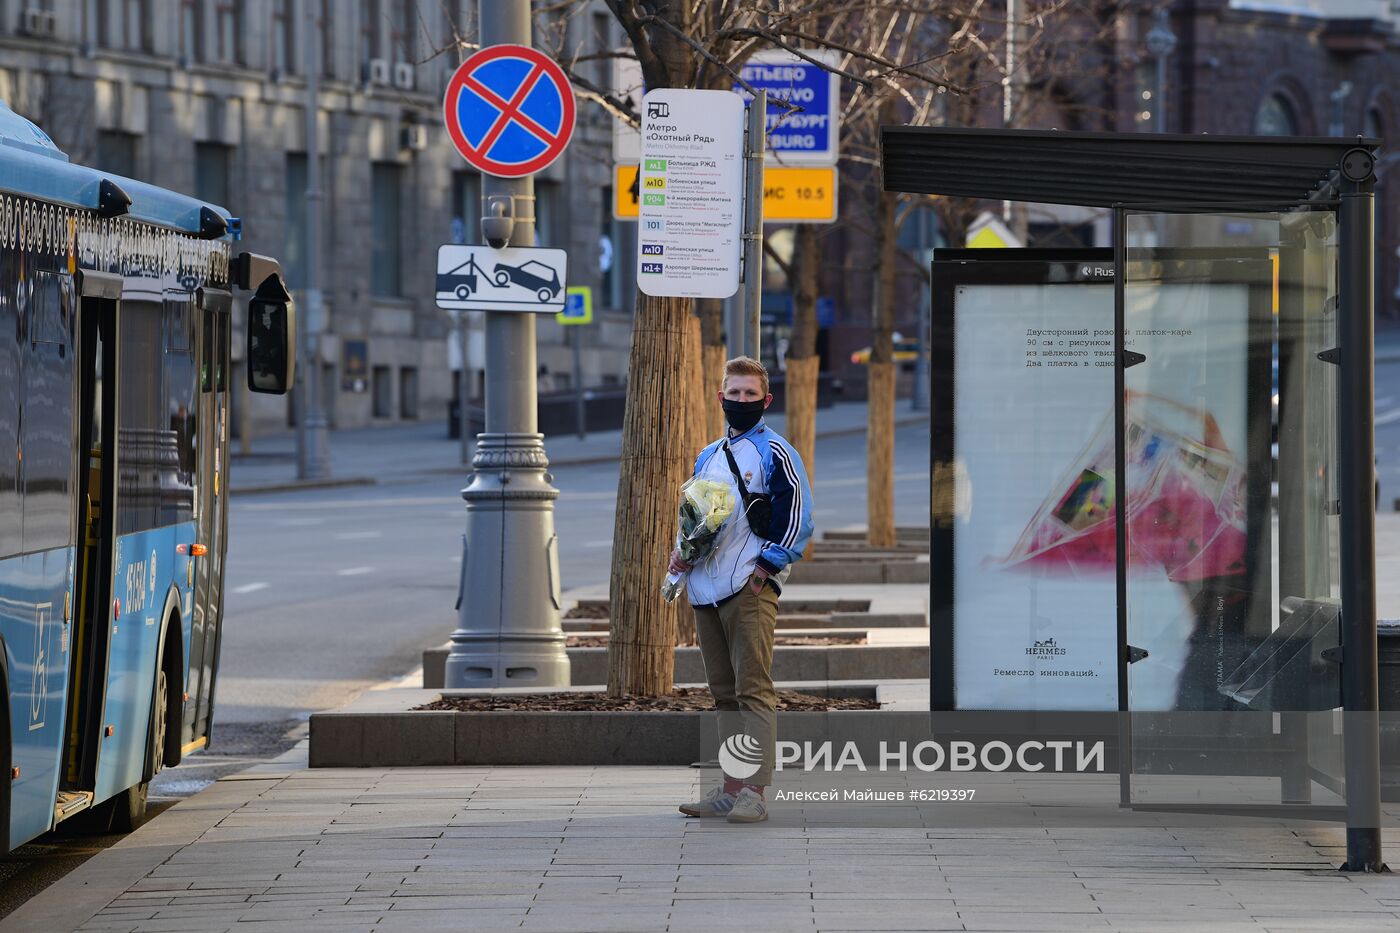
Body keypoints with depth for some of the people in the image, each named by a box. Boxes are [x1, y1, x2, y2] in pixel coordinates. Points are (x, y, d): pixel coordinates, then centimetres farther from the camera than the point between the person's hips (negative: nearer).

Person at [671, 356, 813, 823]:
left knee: (753, 690, -11)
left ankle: (753, 791, -13)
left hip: (751, 590, -8)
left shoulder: (775, 452, -2)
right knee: (723, 693, 10)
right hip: (707, 589, 8)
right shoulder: (707, 457, 19)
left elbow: (796, 517, -7)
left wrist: (765, 567, -13)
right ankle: (730, 789, 15)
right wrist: (680, 553, 9)